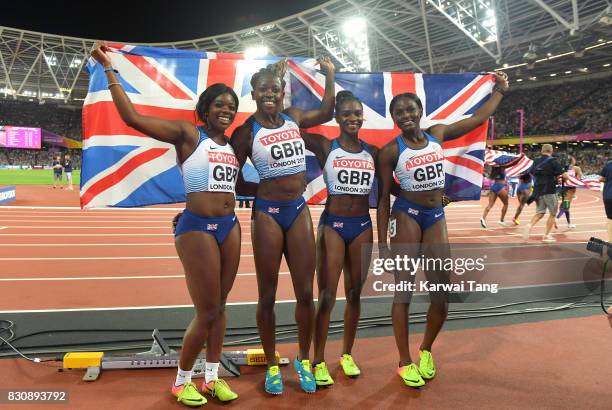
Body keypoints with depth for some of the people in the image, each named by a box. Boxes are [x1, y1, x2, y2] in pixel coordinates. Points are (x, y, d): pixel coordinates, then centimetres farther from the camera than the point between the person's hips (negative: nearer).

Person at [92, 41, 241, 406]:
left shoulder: (233, 144, 13)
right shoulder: (187, 134, -5)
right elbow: (132, 117, -12)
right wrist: (109, 68, -10)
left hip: (230, 226, 7)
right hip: (197, 228, -6)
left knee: (220, 306, 13)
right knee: (207, 312, 0)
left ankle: (213, 376, 29)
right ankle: (182, 380, 24)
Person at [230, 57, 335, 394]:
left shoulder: (293, 117, 7)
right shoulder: (247, 131, -7)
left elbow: (326, 113, 22)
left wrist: (329, 76, 18)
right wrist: (263, 189, -7)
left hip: (299, 210, 4)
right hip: (267, 213, -4)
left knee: (306, 293, 8)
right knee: (267, 296, 7)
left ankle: (304, 360, 27)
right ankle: (272, 366, 24)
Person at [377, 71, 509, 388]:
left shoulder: (437, 134, 4)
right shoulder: (390, 151, -8)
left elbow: (477, 119, 18)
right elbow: (383, 198, -6)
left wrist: (499, 91, 22)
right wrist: (382, 242, -8)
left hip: (436, 216, 5)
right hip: (406, 216, -4)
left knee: (442, 294, 5)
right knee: (404, 291, 0)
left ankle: (426, 350, 30)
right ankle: (404, 362, 16)